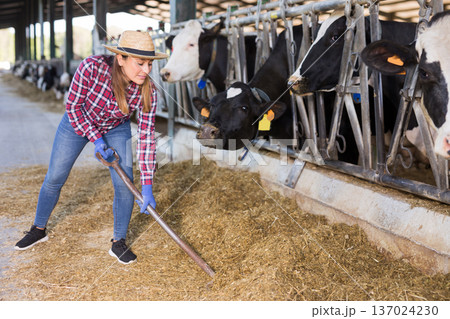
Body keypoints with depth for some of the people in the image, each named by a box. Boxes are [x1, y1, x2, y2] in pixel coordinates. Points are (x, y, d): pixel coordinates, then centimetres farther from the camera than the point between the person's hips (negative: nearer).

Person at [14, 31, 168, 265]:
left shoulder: (147, 91, -30)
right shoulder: (92, 67, -37)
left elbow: (146, 137, -27)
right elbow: (72, 107, -22)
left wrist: (147, 186, -28)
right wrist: (96, 139, -25)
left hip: (116, 130, 1)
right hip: (77, 122, -1)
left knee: (125, 184, -9)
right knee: (54, 178, 9)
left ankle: (118, 243, 11)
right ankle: (39, 230, 33)